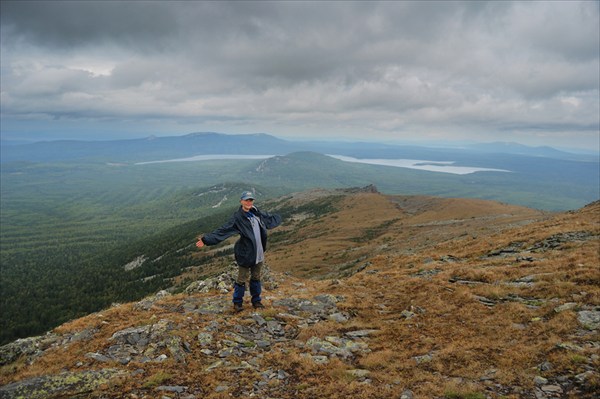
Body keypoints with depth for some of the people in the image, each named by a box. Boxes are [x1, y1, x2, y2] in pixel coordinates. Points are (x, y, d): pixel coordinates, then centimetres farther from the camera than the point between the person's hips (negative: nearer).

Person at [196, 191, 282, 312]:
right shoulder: (237, 218, -14)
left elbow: (270, 218, 25)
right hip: (245, 254, -5)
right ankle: (237, 303, 23)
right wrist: (206, 240, -28)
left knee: (256, 278, 17)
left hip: (258, 253, 5)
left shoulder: (257, 213, 4)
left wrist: (279, 218, 42)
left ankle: (256, 300, 32)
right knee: (242, 279, 6)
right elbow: (222, 231, -20)